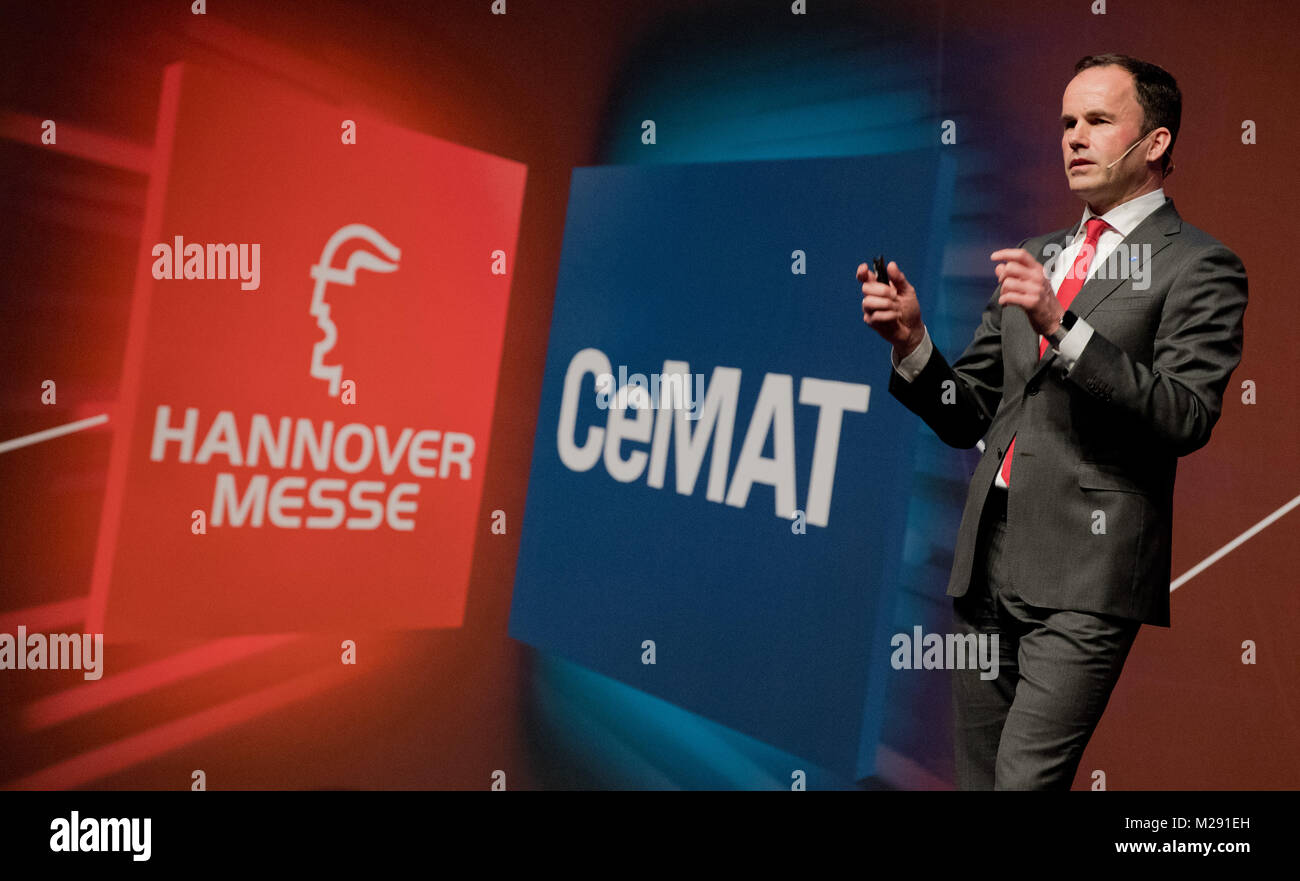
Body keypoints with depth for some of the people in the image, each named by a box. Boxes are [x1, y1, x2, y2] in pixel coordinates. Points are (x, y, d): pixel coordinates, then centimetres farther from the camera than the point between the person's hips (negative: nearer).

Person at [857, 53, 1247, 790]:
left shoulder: (1199, 267, 1)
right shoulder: (1034, 260, 19)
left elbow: (1188, 417, -13)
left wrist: (1062, 327, -20)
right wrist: (913, 341, -2)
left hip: (1085, 572, -6)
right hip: (987, 564, 6)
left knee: (1026, 779, -14)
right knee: (978, 779, 13)